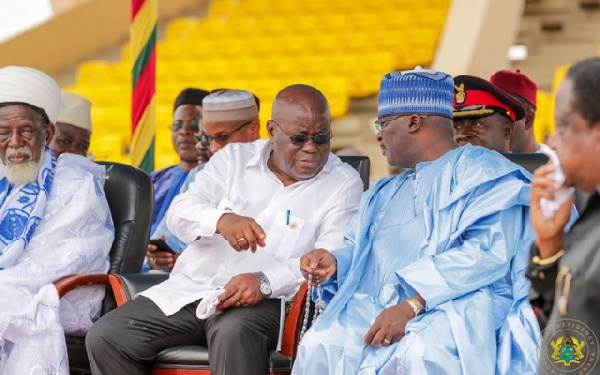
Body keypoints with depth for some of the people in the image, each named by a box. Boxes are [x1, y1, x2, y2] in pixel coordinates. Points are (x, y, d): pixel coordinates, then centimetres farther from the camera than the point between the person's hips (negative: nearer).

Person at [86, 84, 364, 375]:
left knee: (234, 331, -39)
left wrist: (265, 282, -26)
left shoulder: (344, 184, 4)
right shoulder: (234, 158, 12)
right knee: (104, 337, -15)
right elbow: (179, 214, 0)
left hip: (263, 302, -4)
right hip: (187, 291, 4)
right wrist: (221, 220, -25)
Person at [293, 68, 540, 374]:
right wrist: (336, 263, 6)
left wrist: (413, 304, -22)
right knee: (319, 345, -26)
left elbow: (489, 251, -13)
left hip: (457, 306, -6)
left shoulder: (481, 170, 3)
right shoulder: (386, 192, 31)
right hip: (378, 309, 6)